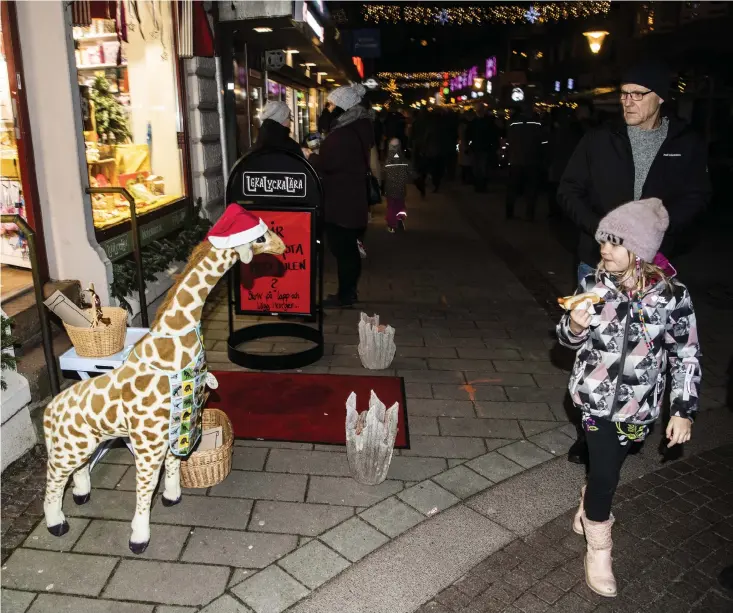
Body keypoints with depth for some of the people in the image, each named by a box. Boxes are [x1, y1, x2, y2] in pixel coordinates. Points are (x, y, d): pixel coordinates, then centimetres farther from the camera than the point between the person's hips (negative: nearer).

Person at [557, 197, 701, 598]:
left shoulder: (671, 296, -14)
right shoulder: (593, 286, -10)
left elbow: (686, 356, -5)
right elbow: (568, 340, 2)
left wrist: (683, 411, -6)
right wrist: (574, 326, -21)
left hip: (638, 404, 0)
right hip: (596, 396, 0)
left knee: (606, 467, 16)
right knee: (603, 472, -1)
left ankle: (590, 504, 50)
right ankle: (598, 549, 23)